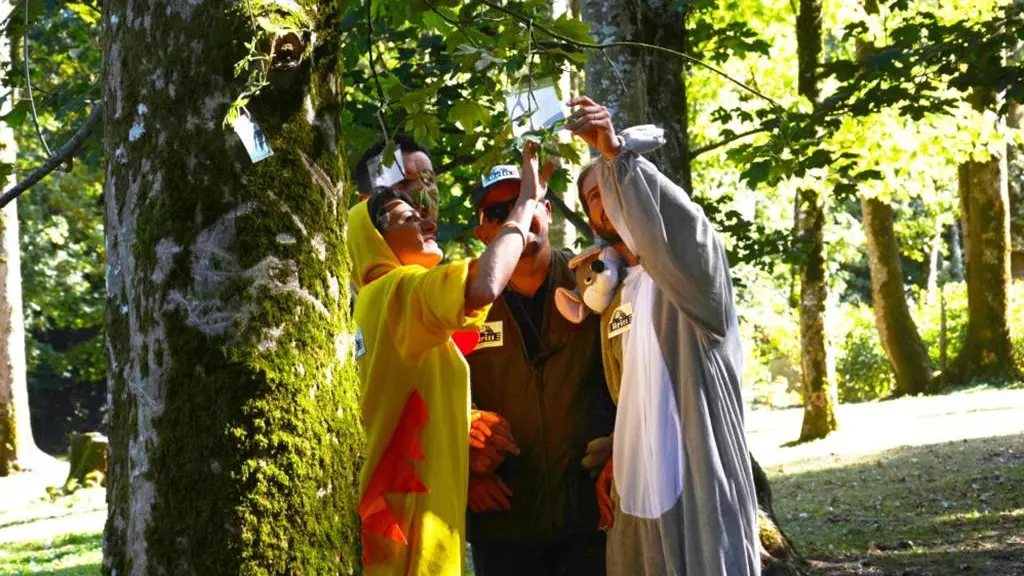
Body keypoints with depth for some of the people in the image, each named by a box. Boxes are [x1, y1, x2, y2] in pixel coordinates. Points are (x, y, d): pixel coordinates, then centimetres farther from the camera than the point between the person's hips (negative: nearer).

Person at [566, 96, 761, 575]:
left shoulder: (691, 262, -2)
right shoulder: (616, 301, 19)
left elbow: (679, 220, -26)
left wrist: (617, 152, -38)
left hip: (699, 483, -7)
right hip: (639, 491, 7)